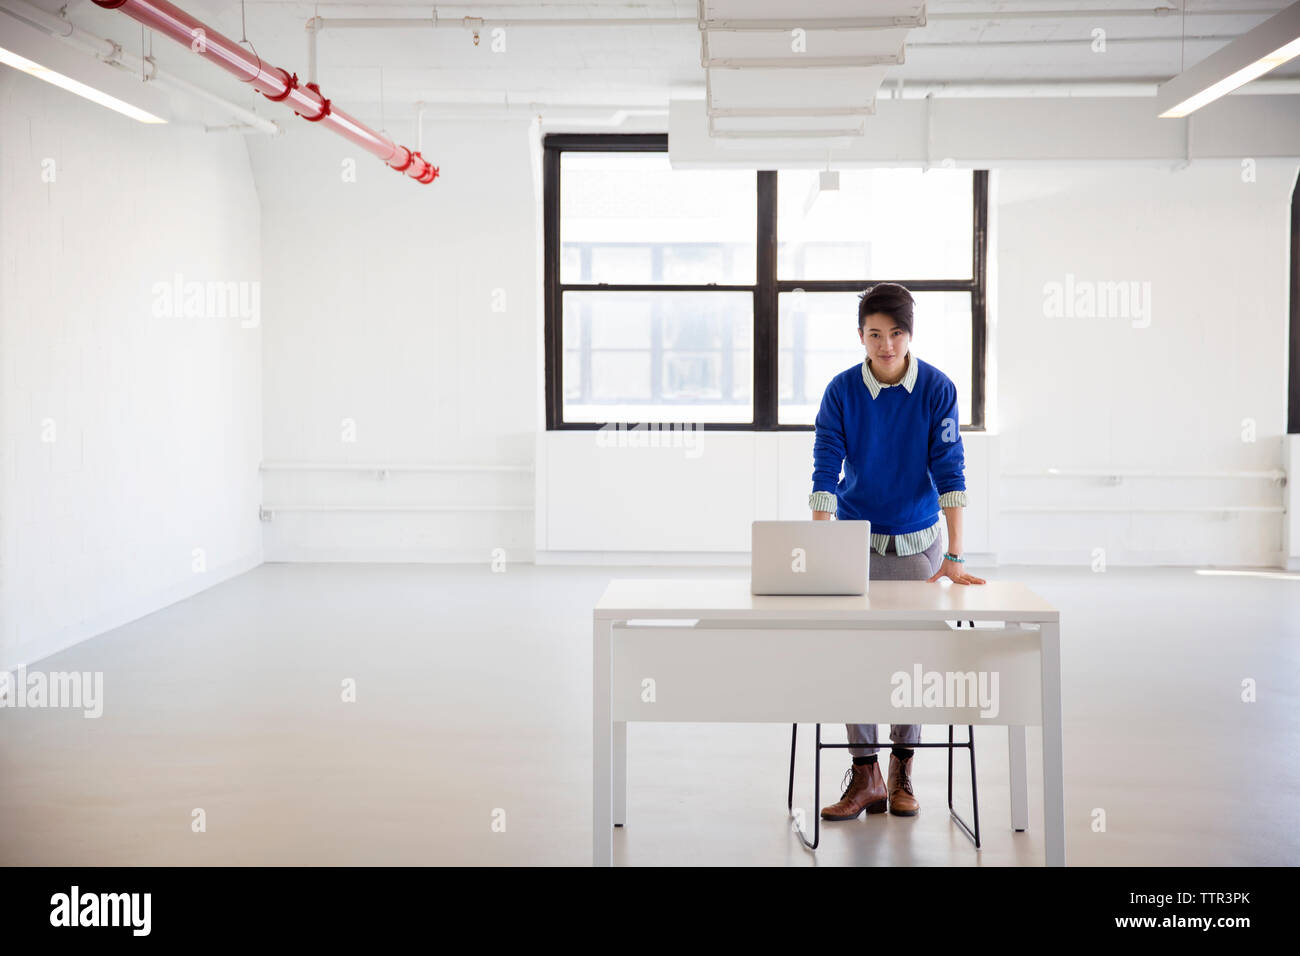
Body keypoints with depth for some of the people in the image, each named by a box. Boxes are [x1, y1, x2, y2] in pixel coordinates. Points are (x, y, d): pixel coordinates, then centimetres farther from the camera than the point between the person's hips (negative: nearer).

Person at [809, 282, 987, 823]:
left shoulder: (937, 389, -11)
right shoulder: (841, 391, -11)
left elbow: (949, 472, -16)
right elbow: (825, 473, -16)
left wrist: (955, 557, -23)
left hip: (916, 540, 0)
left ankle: (902, 771, 18)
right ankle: (865, 775, 8)